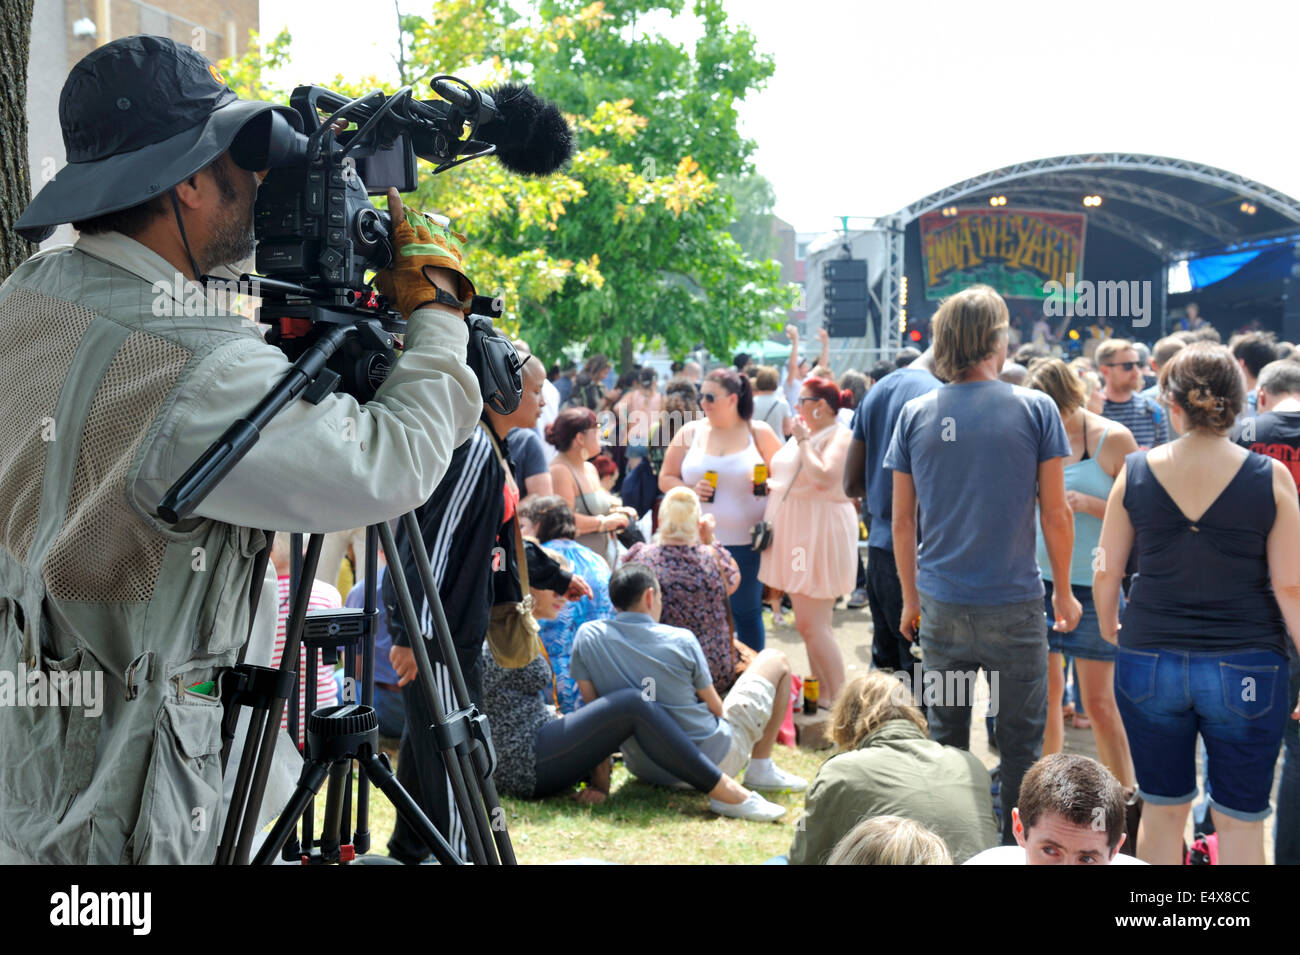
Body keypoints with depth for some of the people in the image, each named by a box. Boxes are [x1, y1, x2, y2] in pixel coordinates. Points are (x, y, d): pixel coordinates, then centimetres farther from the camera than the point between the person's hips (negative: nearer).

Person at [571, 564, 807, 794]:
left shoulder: (587, 636, -9)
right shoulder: (681, 640, -16)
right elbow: (716, 707, -5)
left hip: (644, 770, 5)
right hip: (714, 763, -4)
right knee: (776, 661, 14)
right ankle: (761, 770, 16)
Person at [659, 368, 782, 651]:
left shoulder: (759, 433, 3)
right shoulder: (690, 433, 7)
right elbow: (665, 479, 10)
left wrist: (768, 486, -15)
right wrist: (690, 490, -9)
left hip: (746, 542, -1)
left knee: (747, 612, 5)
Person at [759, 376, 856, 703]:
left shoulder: (839, 437, -12)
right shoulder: (804, 433, 15)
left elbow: (824, 478, -27)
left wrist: (804, 442, -18)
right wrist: (771, 484, 9)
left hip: (820, 537, -9)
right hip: (795, 537, 10)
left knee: (813, 626, -11)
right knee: (809, 624, 13)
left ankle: (837, 701, -6)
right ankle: (821, 695, 20)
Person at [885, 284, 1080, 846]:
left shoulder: (915, 415, 2)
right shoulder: (1034, 409, -6)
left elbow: (902, 521, 6)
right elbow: (1056, 515, -3)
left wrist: (911, 598, 17)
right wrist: (1064, 592, 9)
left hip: (940, 605, 3)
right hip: (1013, 605, -3)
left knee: (944, 735, 12)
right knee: (1020, 741, 6)